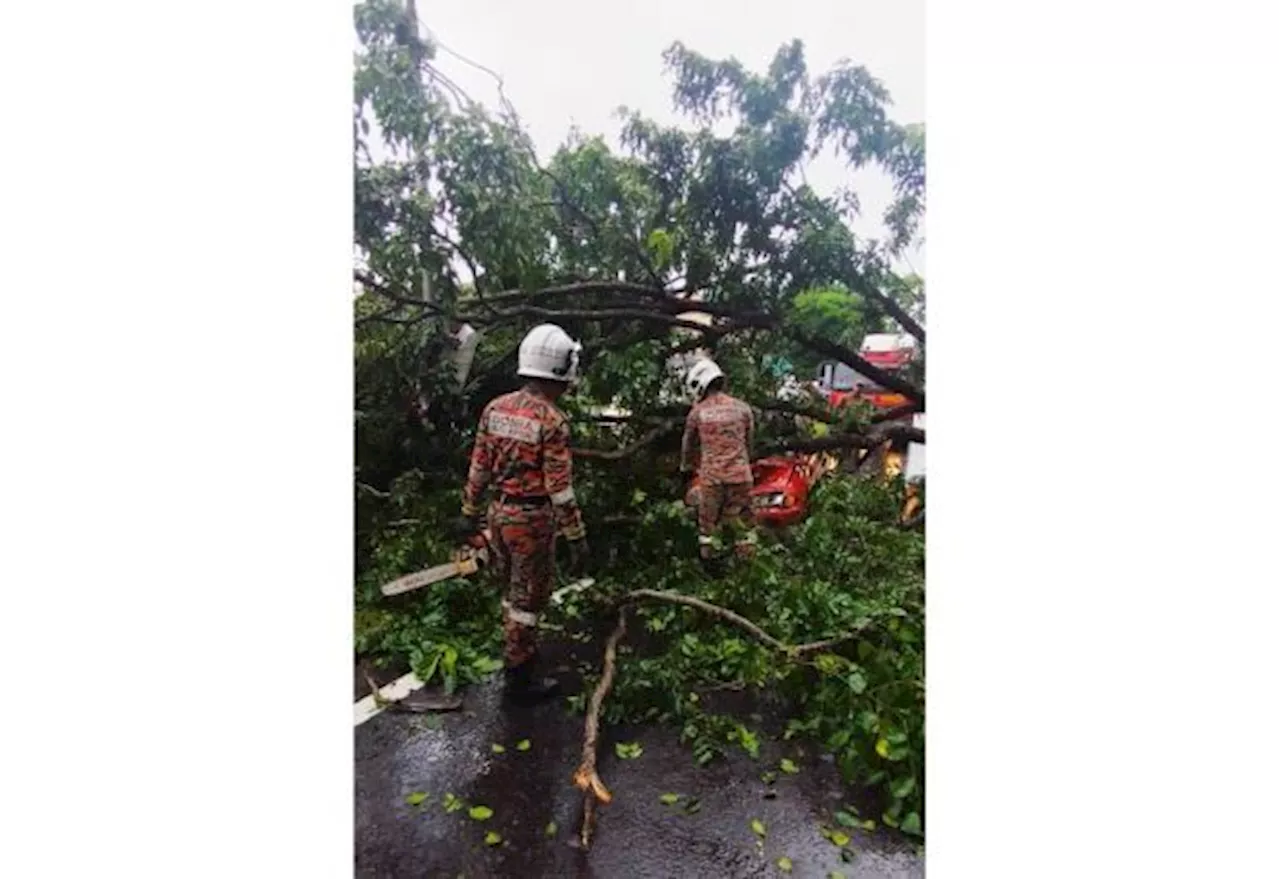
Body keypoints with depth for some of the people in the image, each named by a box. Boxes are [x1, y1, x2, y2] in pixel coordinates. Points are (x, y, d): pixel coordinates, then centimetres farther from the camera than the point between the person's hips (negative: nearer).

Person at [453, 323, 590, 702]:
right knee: (528, 598, 7)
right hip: (532, 519, -7)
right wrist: (577, 540, -13)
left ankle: (517, 650, 40)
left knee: (515, 589, 23)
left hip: (499, 512, 7)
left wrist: (469, 513, 16)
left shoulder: (495, 408, 1)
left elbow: (479, 467, 7)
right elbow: (560, 489, -20)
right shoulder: (552, 421, -20)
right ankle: (520, 676, 20)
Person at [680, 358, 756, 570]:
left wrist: (684, 465, 33)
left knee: (708, 520, 14)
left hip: (711, 474, 0)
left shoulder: (697, 412, 0)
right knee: (743, 519, 12)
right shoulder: (742, 408, 2)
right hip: (739, 473, 0)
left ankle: (707, 563, 21)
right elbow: (750, 441, 12)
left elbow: (688, 443, 14)